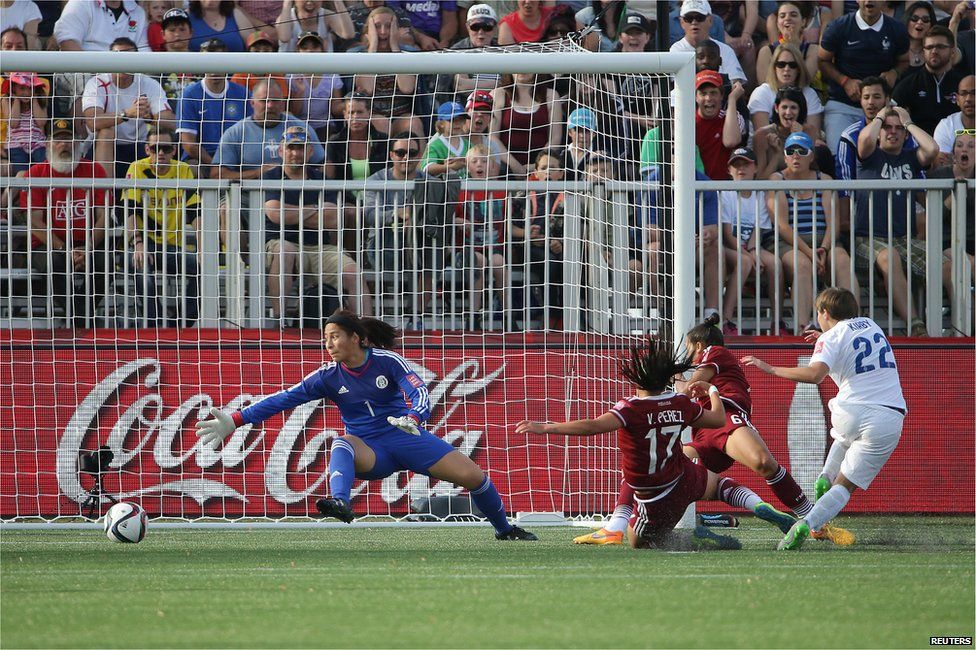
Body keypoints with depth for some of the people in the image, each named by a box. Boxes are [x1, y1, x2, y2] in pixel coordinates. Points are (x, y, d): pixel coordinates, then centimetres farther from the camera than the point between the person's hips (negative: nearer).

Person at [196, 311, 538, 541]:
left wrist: (413, 419, -44)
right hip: (369, 450, 0)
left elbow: (419, 393, -20)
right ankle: (341, 504, -59)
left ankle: (505, 529, 18)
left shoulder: (388, 361, -10)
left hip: (407, 437, 0)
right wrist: (234, 421, -18)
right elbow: (282, 400, -10)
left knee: (473, 476, -8)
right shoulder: (329, 376, -6)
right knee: (341, 444, -35)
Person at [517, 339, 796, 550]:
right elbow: (718, 418, 12)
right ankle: (763, 509, 12)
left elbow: (594, 426, -38)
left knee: (637, 542, 21)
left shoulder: (631, 409, -23)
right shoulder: (681, 404, -6)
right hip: (685, 482, 5)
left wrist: (546, 428, -37)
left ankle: (701, 540, -3)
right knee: (719, 482, 38)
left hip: (657, 503, -5)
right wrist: (711, 390, 33)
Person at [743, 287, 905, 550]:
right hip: (891, 419, 3)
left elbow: (815, 373, -21)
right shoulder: (871, 326, 18)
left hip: (852, 414, -3)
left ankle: (826, 478, 20)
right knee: (845, 486, 3)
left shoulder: (831, 338, -1)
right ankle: (809, 522, -18)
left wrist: (771, 369, -15)